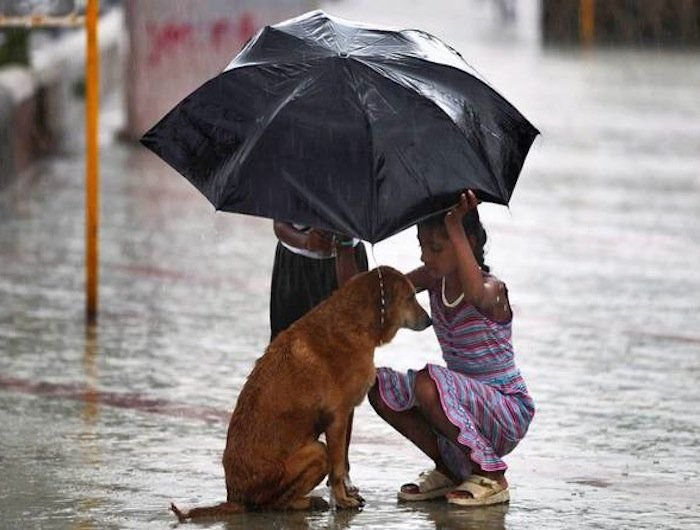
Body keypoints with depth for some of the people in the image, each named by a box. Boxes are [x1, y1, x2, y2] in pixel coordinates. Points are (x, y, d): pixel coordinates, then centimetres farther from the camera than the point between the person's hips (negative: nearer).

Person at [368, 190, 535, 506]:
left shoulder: (491, 289, -22)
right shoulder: (435, 279, 2)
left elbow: (474, 293, -48)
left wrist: (455, 226, -48)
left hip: (509, 415, -8)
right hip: (467, 404, 8)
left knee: (427, 383, -33)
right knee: (380, 386, -7)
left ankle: (491, 477, -15)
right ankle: (448, 469, 7)